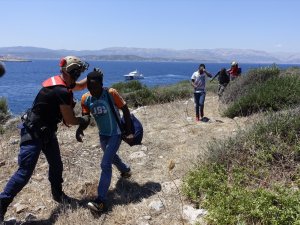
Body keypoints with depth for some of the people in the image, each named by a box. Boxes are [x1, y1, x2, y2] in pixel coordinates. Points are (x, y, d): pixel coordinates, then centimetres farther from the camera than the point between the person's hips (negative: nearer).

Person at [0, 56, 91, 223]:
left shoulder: (59, 82, 2)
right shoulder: (62, 92, -26)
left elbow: (80, 86, 22)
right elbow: (70, 120, -19)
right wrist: (84, 120, 1)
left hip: (46, 131, 10)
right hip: (33, 132, -10)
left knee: (56, 165, 17)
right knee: (25, 172, -8)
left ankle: (58, 194, 36)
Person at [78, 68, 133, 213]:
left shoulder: (111, 93, -24)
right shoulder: (85, 99, -11)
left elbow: (125, 110, -15)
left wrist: (128, 132, -14)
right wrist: (79, 129, -25)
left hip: (115, 134, -6)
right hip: (102, 135, 6)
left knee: (105, 164, -14)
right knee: (111, 156, 28)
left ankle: (101, 201, -9)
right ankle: (125, 170, 59)